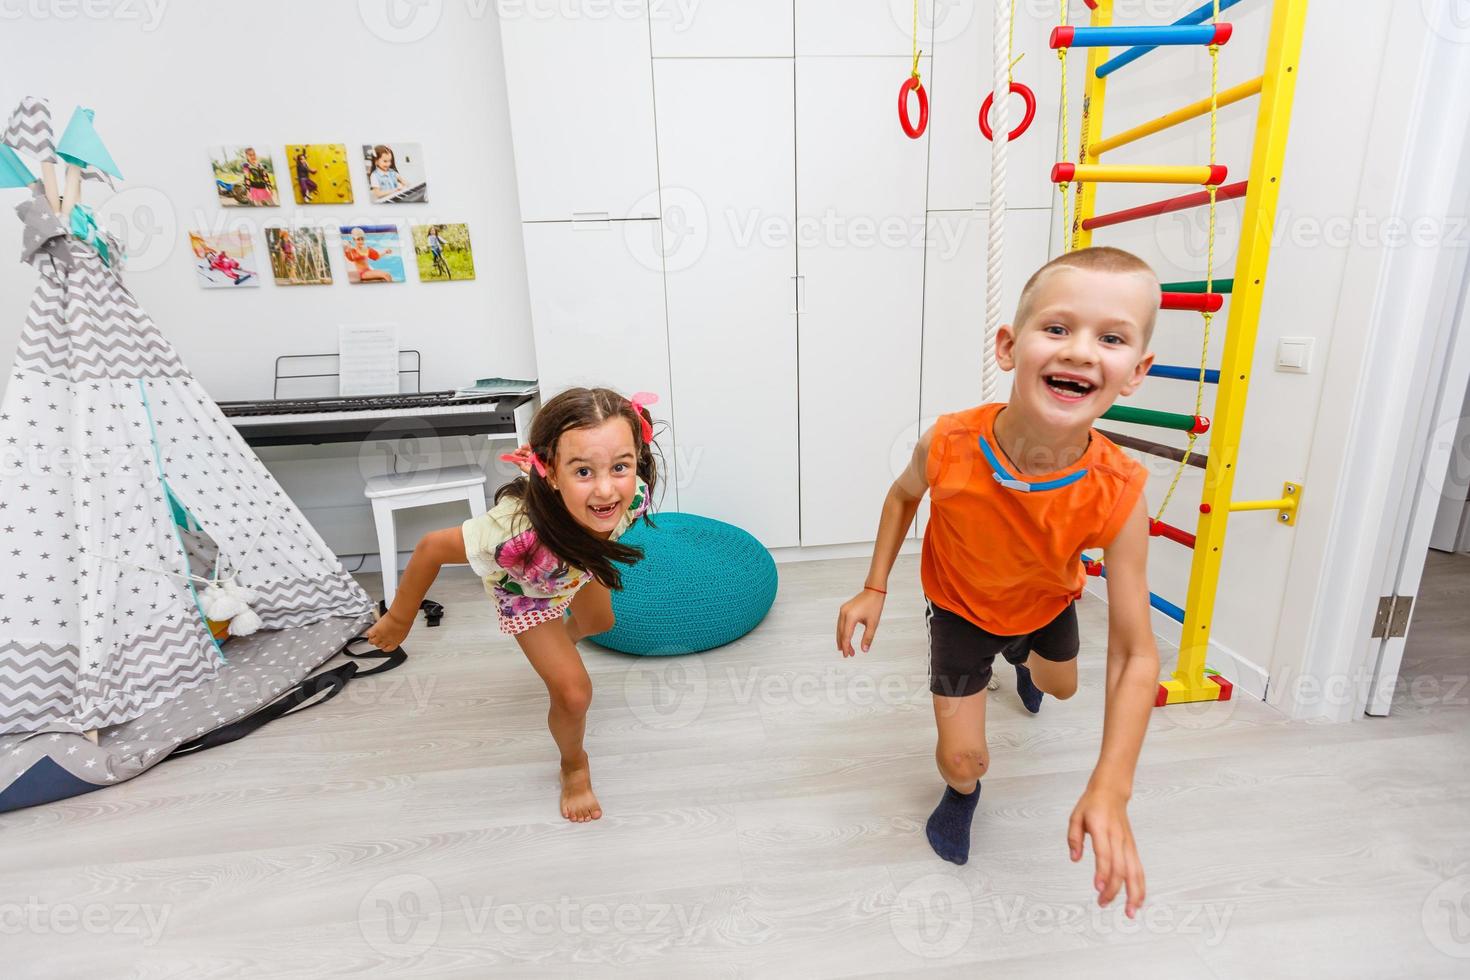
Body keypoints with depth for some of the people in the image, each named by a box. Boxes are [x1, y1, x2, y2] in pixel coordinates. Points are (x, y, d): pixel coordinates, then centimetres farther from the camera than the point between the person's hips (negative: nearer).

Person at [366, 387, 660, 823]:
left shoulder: (634, 495, -41)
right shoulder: (516, 530, -51)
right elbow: (431, 548, -32)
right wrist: (399, 619, -17)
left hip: (580, 568, 5)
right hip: (523, 590, -4)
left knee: (599, 624, 32)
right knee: (574, 693, -10)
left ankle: (558, 644, 72)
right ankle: (574, 765, 28)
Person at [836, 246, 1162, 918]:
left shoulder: (1118, 493, -37)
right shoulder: (948, 446, -37)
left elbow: (1135, 653, -32)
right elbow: (904, 494, -11)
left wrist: (1110, 791, -37)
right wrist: (875, 588, -15)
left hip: (1047, 605, 2)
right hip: (961, 609, -2)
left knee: (1062, 687, 33)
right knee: (962, 758, -3)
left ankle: (1023, 662, 72)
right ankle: (962, 792, 37)